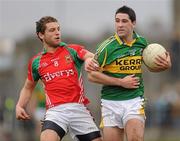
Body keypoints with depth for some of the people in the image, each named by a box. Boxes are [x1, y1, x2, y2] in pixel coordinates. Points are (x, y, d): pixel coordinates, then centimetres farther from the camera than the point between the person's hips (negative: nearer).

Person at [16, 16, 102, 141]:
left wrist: (90, 60, -37)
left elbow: (90, 57, -12)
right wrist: (19, 106, 10)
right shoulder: (36, 62, 13)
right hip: (55, 111, -1)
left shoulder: (73, 50, 8)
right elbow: (28, 87, 26)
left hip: (79, 108, 1)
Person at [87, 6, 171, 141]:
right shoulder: (108, 46, -8)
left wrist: (165, 65, -1)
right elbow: (92, 75, -8)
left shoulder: (142, 42, 4)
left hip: (134, 100, 1)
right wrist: (121, 82, -12)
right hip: (111, 103, -1)